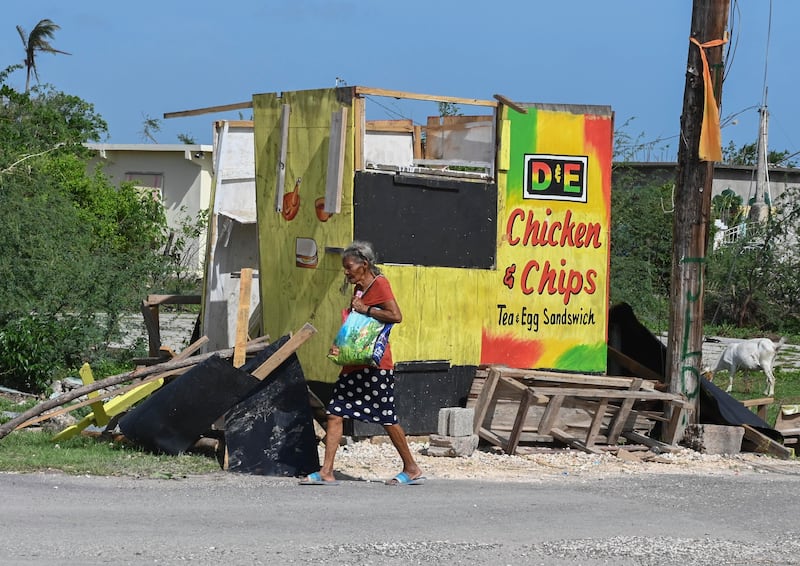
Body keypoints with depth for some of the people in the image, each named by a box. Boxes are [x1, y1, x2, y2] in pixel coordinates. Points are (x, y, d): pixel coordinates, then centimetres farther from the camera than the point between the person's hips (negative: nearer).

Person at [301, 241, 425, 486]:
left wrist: (365, 309, -15)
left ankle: (412, 470, 10)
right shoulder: (358, 289, 17)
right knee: (335, 413, 1)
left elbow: (396, 316, -20)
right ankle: (326, 472, 0)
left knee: (387, 418, -2)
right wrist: (339, 346, 8)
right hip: (354, 363, 9)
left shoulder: (379, 284, -9)